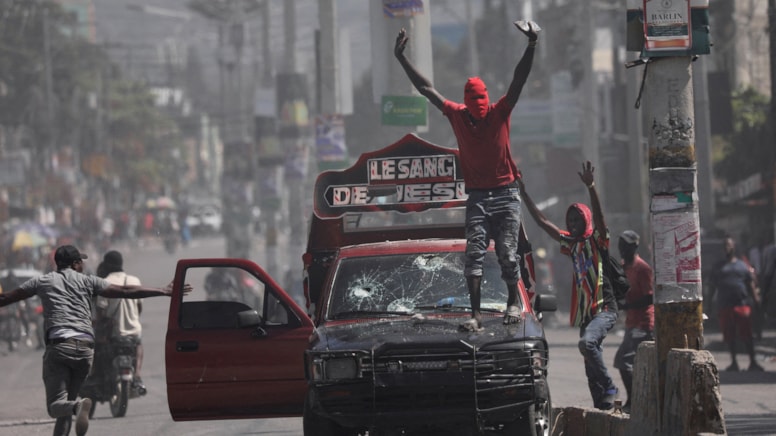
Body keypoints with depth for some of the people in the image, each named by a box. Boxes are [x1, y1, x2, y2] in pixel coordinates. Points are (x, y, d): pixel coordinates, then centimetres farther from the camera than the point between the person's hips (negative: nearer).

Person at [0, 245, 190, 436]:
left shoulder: (42, 282, 14)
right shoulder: (87, 281, 14)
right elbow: (125, 291, 10)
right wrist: (164, 291, 15)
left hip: (58, 345, -2)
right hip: (85, 348, 3)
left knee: (56, 405, -7)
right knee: (67, 402, 15)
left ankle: (78, 406, -39)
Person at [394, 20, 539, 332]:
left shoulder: (500, 113, -1)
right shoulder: (457, 116, 4)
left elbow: (519, 81, -11)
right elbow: (426, 89, 6)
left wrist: (531, 46, -24)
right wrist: (401, 59, 5)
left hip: (505, 196, -1)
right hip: (477, 197, 1)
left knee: (507, 254, -1)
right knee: (474, 253, -9)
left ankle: (513, 303, 18)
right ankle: (475, 315, -13)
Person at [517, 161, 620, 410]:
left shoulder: (596, 240, -3)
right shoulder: (572, 244, 14)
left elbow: (599, 216, -21)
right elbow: (542, 222, 17)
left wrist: (591, 188, -34)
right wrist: (523, 193, 15)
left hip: (605, 308, -8)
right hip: (585, 312, 8)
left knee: (587, 342, -31)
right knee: (591, 370, 6)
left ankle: (609, 389, -22)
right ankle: (602, 406, 11)